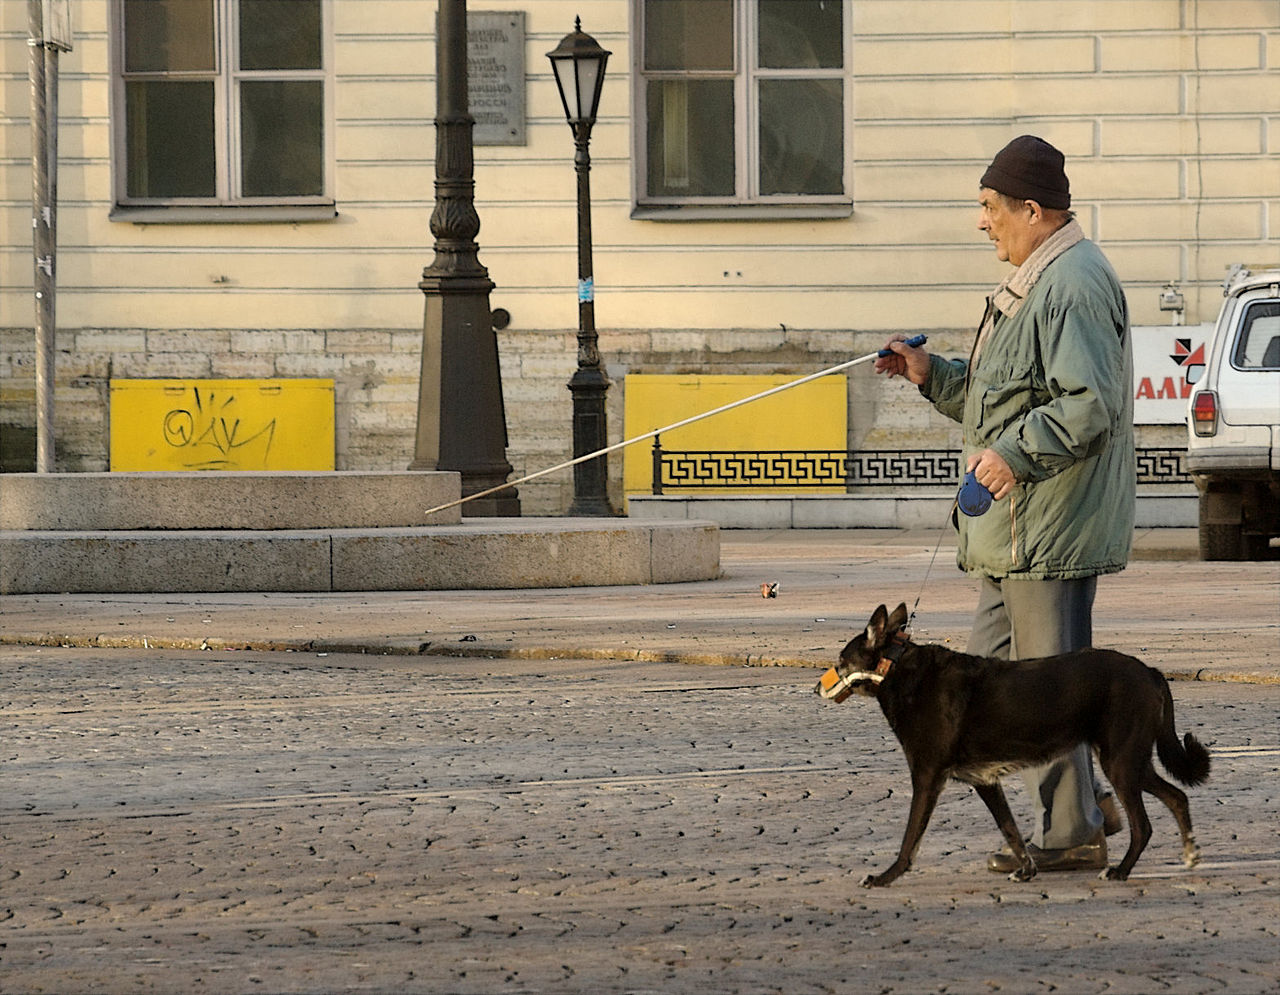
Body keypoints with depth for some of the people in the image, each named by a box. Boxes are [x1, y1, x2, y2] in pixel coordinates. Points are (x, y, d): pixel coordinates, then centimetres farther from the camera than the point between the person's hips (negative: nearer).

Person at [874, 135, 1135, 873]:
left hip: (1053, 528, -11)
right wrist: (931, 375, 17)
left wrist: (1015, 452, -27)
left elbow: (1091, 403, -26)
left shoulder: (1076, 285, -17)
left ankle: (1071, 832, 2)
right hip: (1020, 530, 11)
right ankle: (1083, 800, 19)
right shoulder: (1037, 282, 19)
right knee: (995, 664, 14)